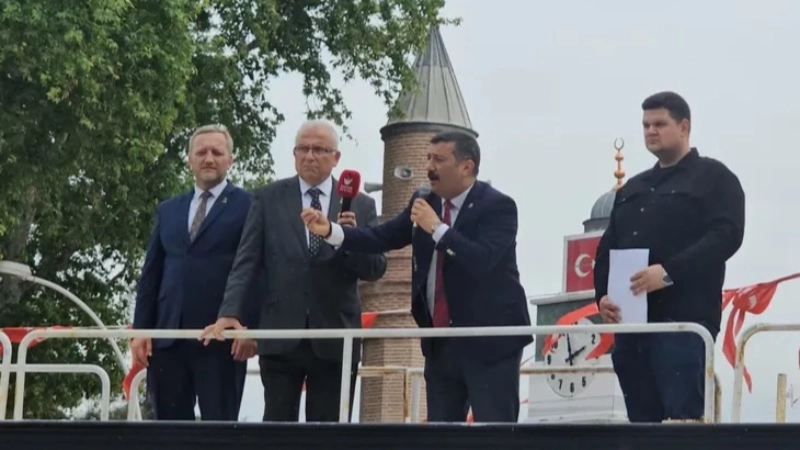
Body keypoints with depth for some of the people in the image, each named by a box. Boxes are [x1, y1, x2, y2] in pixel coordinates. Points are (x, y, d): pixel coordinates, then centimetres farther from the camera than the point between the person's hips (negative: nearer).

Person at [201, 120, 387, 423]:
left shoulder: (360, 206, 8)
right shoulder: (268, 199, 7)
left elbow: (375, 269, 3)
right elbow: (247, 261, 2)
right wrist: (229, 313, -11)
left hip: (335, 339, 1)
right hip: (281, 335, 0)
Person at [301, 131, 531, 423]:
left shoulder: (498, 206, -11)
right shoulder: (425, 203, 10)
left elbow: (483, 259, -25)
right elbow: (383, 236, 4)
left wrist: (437, 228, -24)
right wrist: (330, 231, -9)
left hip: (489, 340, -7)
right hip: (441, 342, 7)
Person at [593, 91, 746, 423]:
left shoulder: (713, 177, 4)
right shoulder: (632, 189, 24)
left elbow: (726, 235, -11)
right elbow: (607, 249, 22)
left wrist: (669, 272, -21)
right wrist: (602, 295, 3)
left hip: (683, 321, -7)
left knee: (682, 420, -14)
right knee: (642, 420, 5)